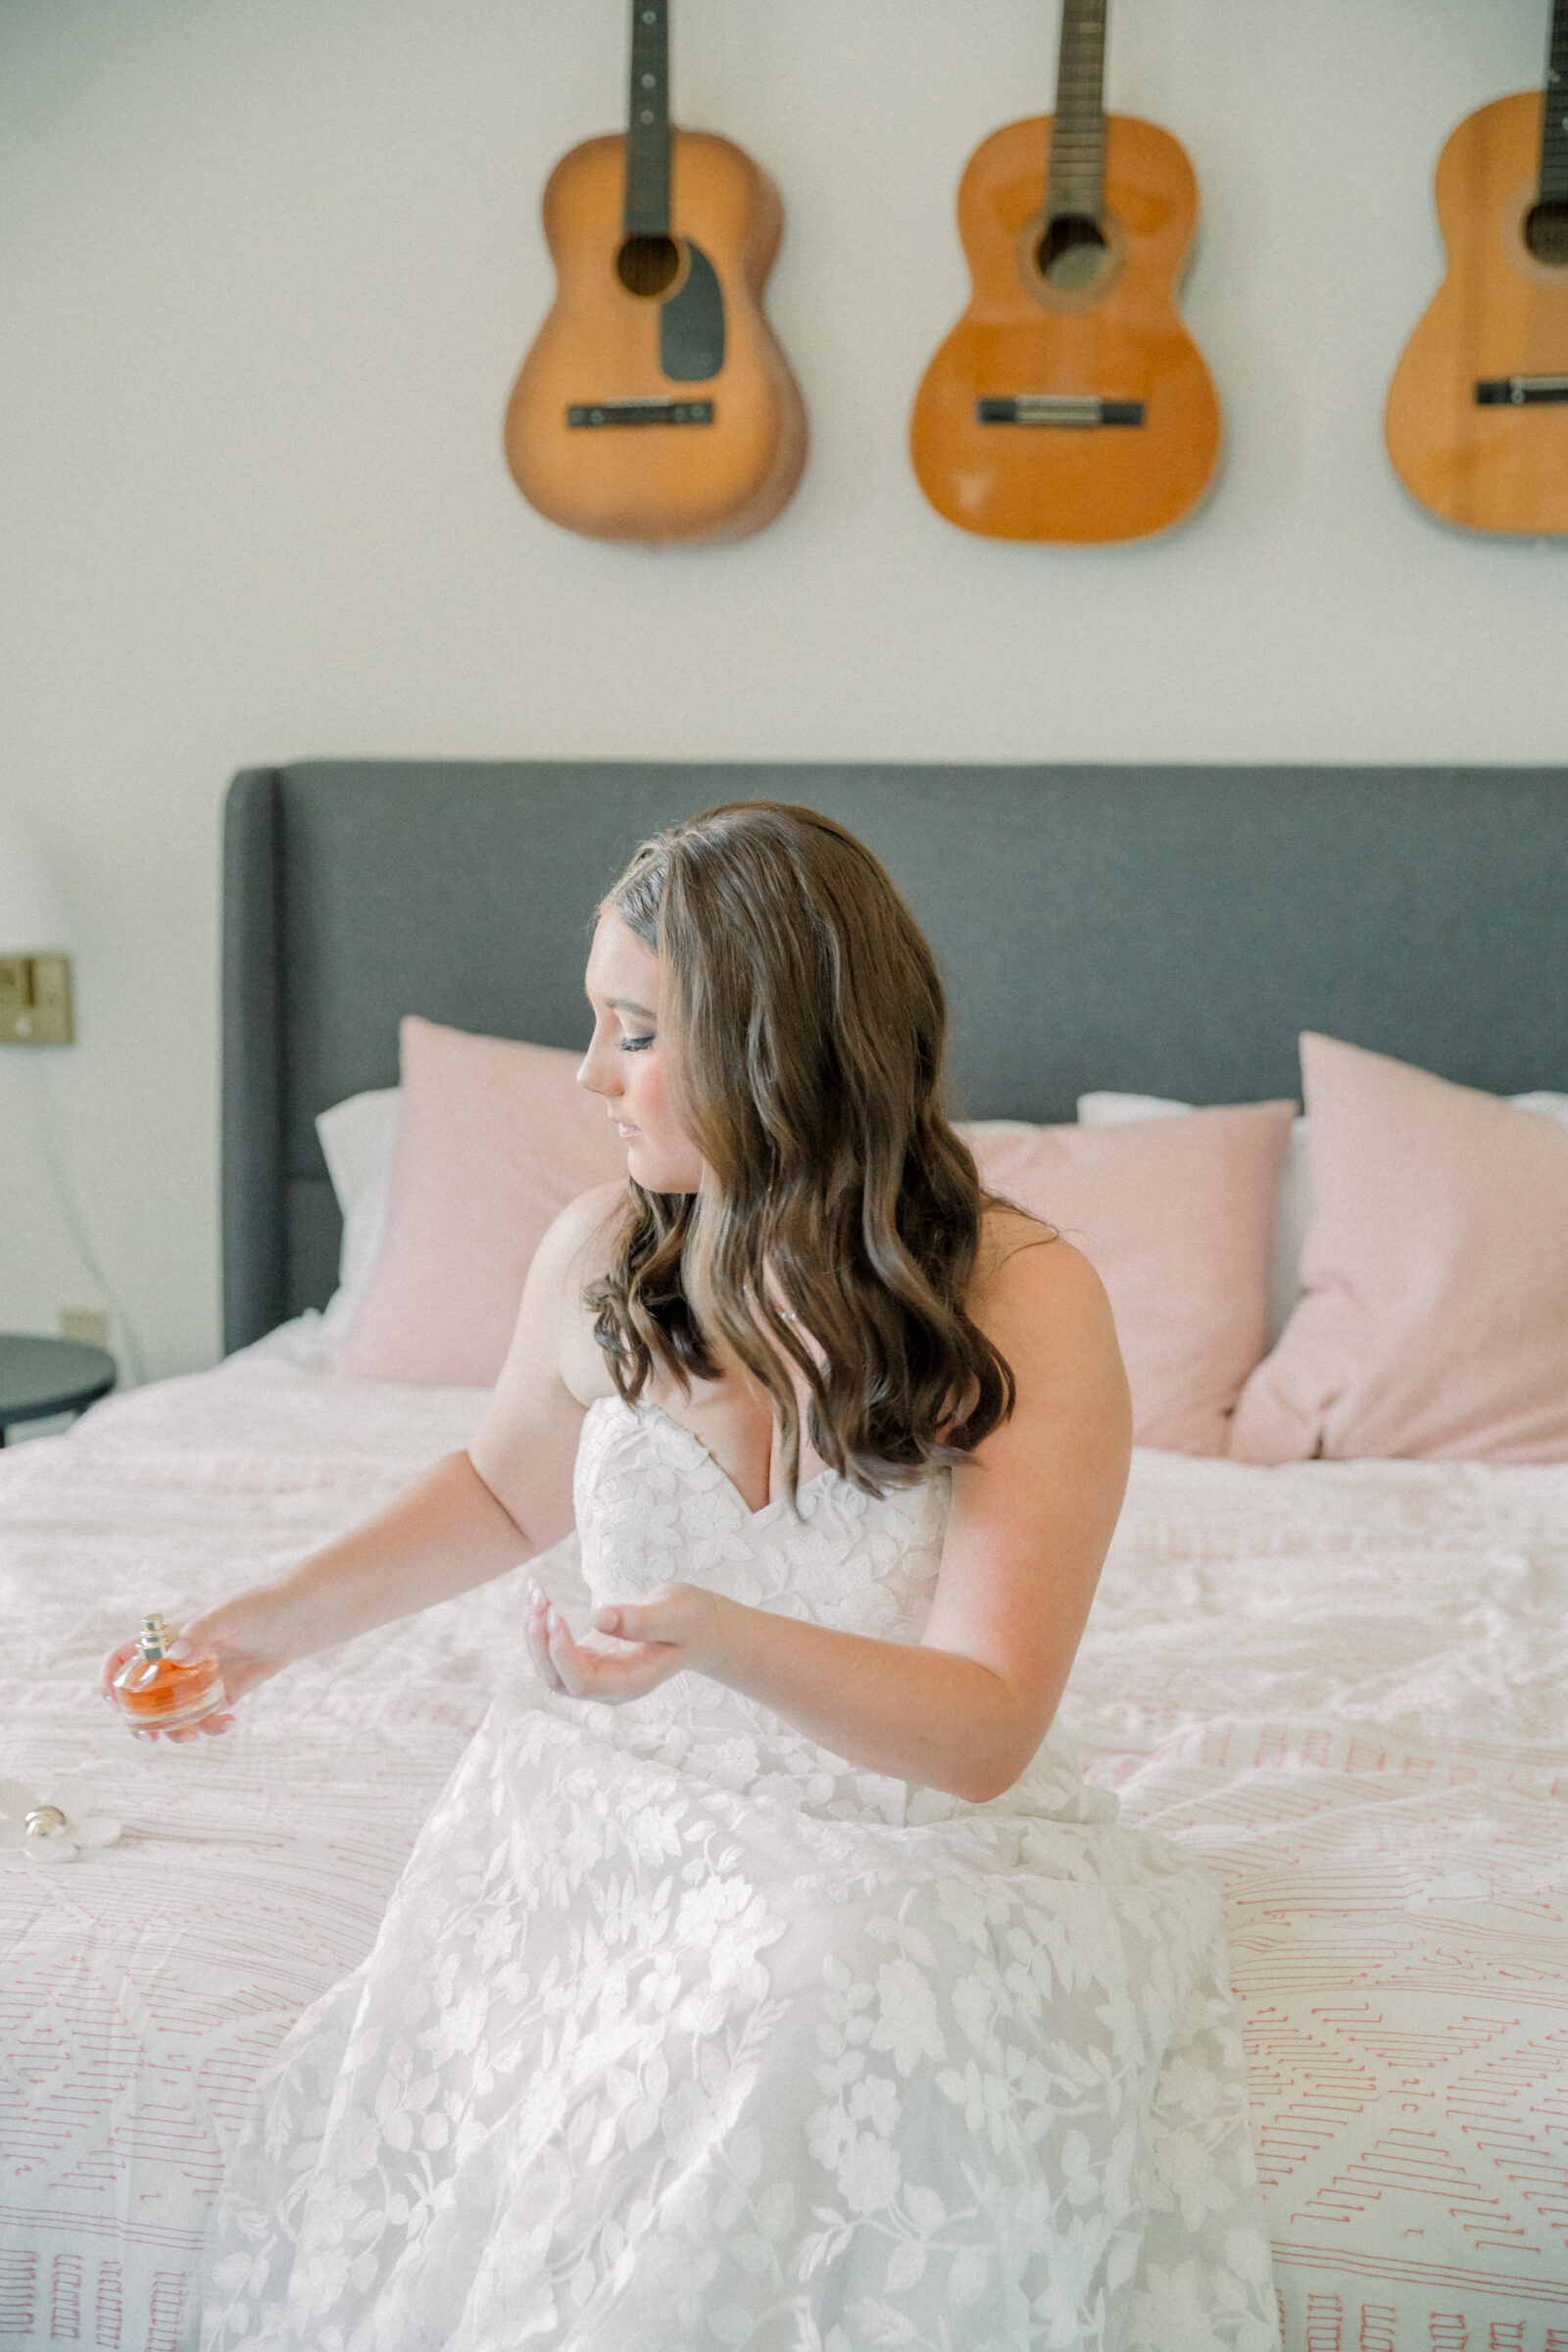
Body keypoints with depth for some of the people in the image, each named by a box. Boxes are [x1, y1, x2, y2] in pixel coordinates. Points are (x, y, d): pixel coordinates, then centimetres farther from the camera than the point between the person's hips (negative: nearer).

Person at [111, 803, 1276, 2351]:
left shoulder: (1027, 1303, -15)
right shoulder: (600, 1257, -2)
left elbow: (983, 1733, -19)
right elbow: (507, 1491, 20)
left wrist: (716, 1635, -36)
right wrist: (282, 1619, 11)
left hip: (915, 1852, -2)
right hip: (626, 1813, 3)